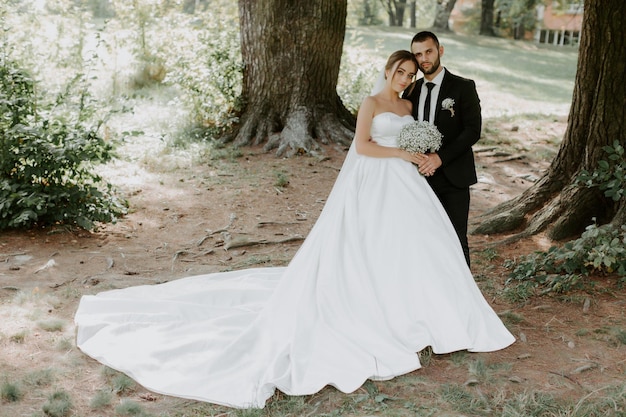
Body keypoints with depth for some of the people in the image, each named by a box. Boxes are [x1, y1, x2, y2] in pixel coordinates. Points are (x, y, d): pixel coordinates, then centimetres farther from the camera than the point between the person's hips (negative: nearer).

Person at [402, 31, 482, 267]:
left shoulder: (463, 87, -3)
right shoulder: (412, 91, 11)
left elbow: (473, 131, -11)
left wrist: (440, 157, -21)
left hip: (452, 177, -4)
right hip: (421, 176, 4)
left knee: (455, 238, -1)